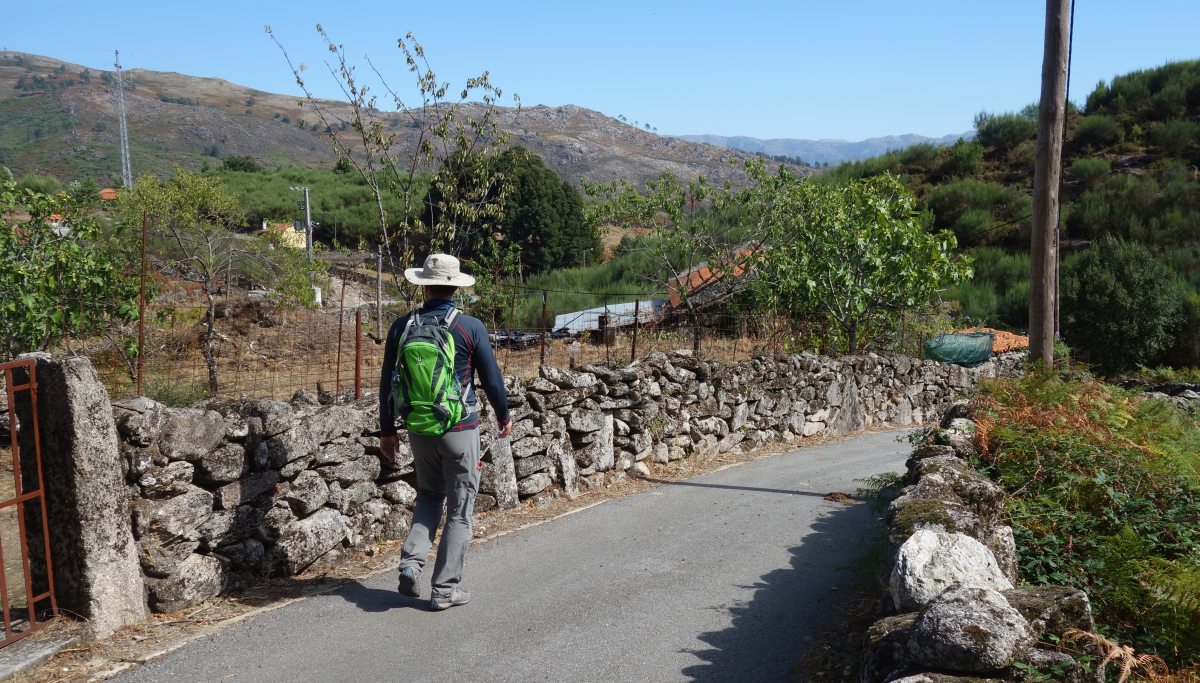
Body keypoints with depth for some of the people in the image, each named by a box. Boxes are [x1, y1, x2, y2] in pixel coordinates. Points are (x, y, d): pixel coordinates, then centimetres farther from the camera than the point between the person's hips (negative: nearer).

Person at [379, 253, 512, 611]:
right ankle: (445, 588, 11)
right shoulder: (470, 328, -10)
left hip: (418, 430, 4)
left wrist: (386, 430, 14)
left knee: (428, 494, 25)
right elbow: (492, 379, -3)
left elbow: (387, 383, 4)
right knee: (459, 509, 8)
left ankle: (411, 561, 7)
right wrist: (504, 415, 15)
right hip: (460, 430, -3)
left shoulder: (402, 327, -1)